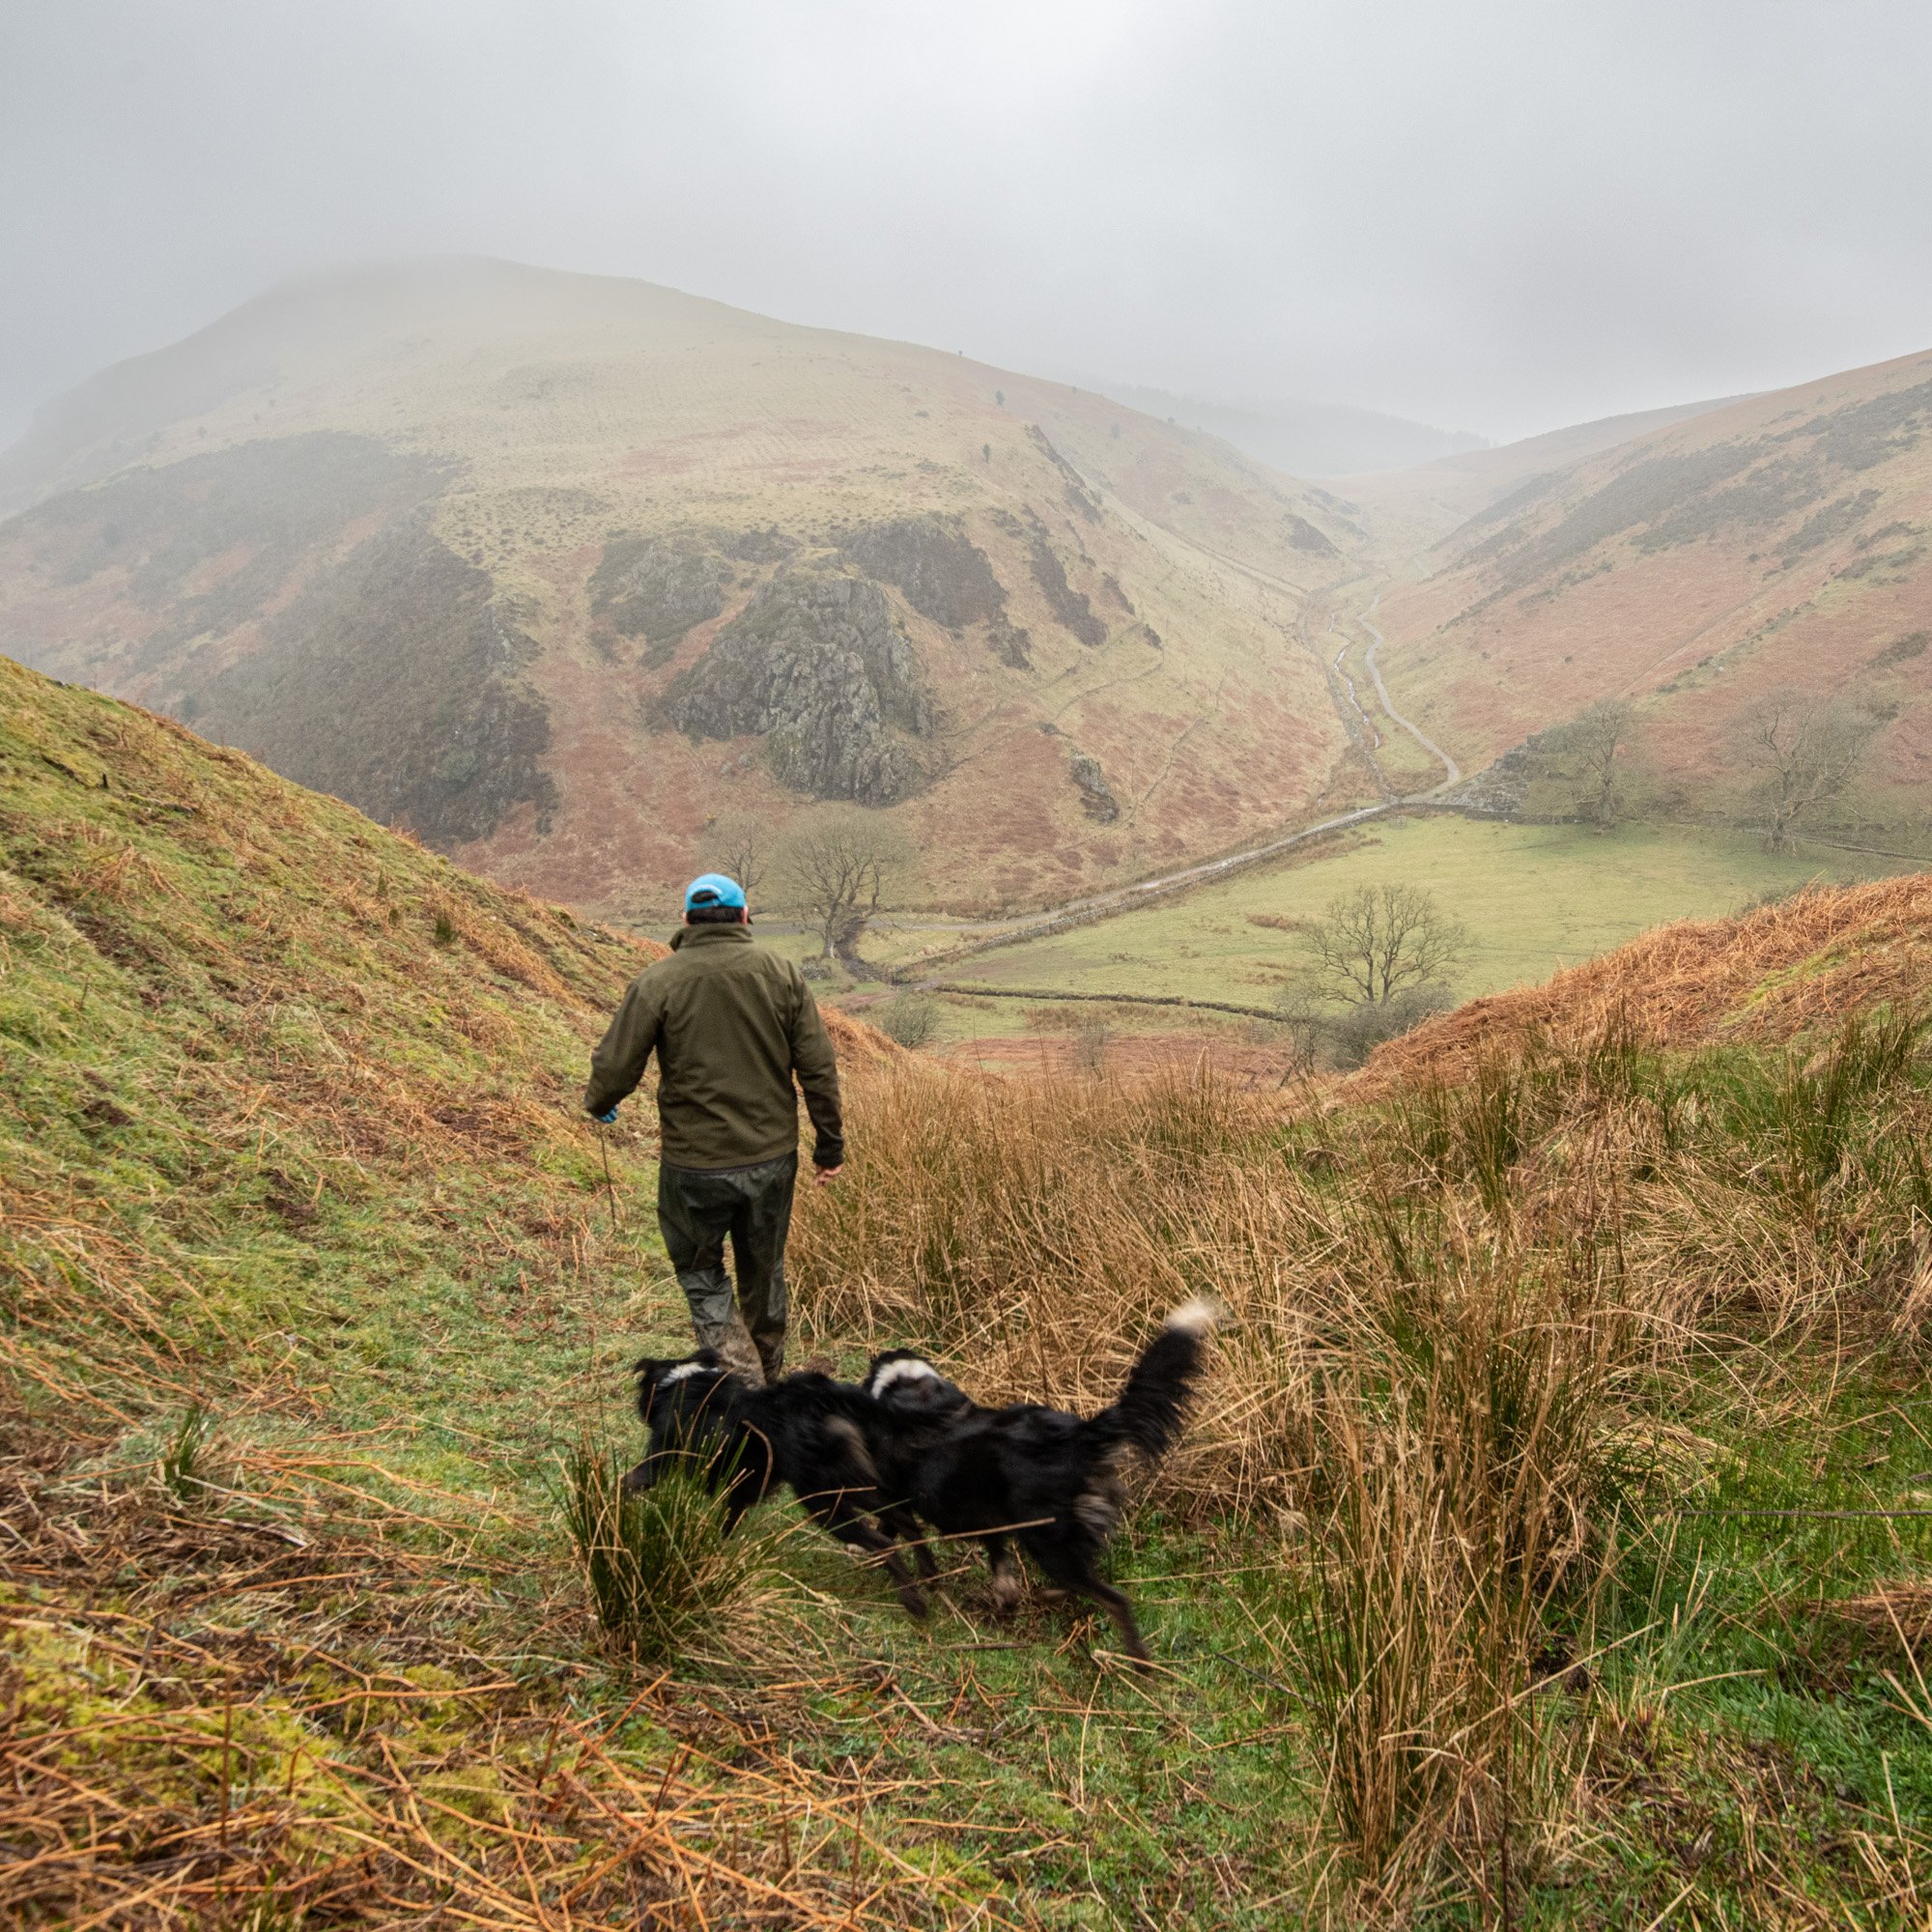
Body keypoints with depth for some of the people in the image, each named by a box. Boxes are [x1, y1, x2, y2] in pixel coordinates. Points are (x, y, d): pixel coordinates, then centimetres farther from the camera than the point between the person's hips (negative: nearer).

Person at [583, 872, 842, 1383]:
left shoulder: (656, 982, -9)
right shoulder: (782, 973, -2)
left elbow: (615, 1067, -8)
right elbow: (818, 1068, -1)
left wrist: (597, 1103, 15)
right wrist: (831, 1144, 8)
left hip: (694, 1163, -3)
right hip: (772, 1157, 3)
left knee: (699, 1266, 18)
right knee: (764, 1268, 21)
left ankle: (728, 1354, -1)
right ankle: (771, 1374, 38)